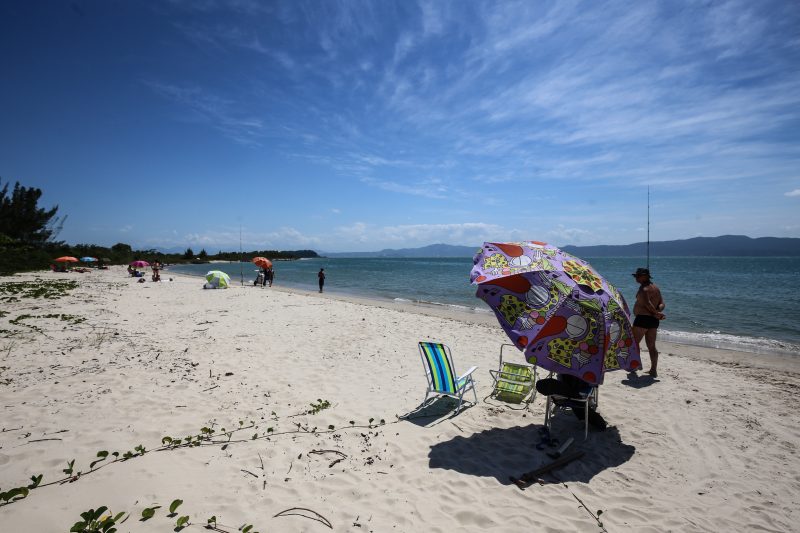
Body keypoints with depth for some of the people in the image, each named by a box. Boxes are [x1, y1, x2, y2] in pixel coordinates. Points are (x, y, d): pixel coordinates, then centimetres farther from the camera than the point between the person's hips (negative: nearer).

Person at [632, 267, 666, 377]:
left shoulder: (644, 288, -13)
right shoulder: (656, 288, 15)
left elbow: (647, 303, -24)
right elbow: (662, 303, 11)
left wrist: (656, 313, -13)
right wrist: (658, 311, -6)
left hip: (643, 318, -9)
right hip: (654, 320, 9)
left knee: (634, 343, 4)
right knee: (651, 346, 12)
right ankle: (654, 370, 14)